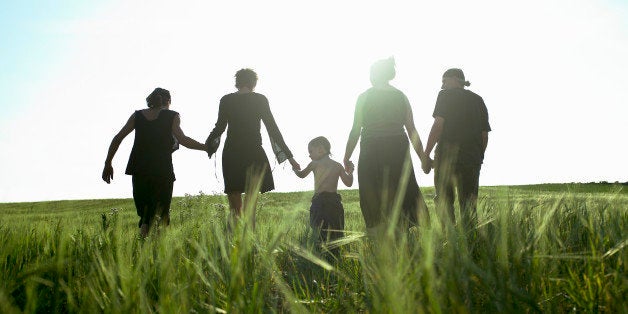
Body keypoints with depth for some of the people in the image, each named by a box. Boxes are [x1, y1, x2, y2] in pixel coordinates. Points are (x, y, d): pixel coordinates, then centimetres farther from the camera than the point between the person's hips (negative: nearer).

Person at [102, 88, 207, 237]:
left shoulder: (137, 115, 14)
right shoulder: (172, 116, 3)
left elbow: (117, 138, 9)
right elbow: (182, 139, -12)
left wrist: (108, 164, 13)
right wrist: (206, 147, -4)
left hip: (139, 169, 3)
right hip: (162, 169, -3)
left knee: (143, 208, 11)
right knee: (162, 209, 3)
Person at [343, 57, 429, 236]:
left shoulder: (364, 97, 0)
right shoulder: (401, 97, 9)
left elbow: (355, 131, -4)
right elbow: (412, 131, 6)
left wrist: (347, 158, 2)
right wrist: (423, 157, 11)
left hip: (372, 152, -3)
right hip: (398, 150, 3)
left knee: (374, 200, 3)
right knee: (400, 194, 11)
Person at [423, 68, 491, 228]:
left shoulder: (446, 95, 4)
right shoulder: (478, 99, 19)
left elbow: (438, 125, -8)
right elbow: (485, 134, 14)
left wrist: (426, 154, -9)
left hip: (448, 154, -5)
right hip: (472, 156, 5)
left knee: (444, 200, -2)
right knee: (468, 204, 7)